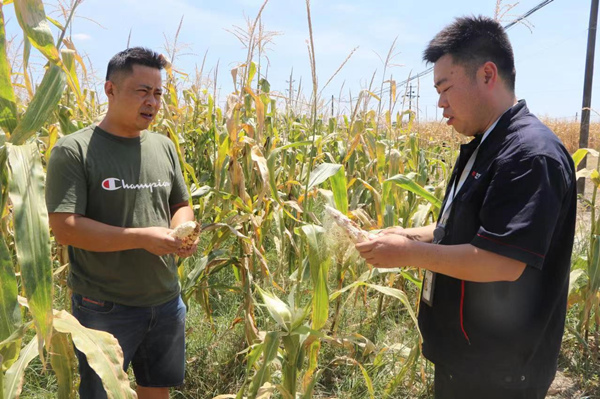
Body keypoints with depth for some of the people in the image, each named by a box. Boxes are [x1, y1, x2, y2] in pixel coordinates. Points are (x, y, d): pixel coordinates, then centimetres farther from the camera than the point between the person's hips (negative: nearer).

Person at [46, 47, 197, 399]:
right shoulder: (74, 150, -11)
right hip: (105, 309, -5)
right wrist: (143, 237, -23)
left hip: (166, 303, 5)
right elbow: (65, 228, -18)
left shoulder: (164, 147, 5)